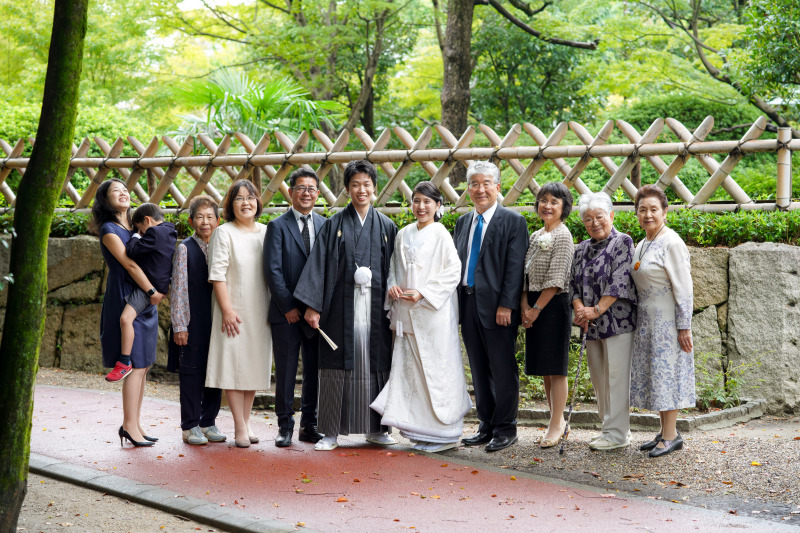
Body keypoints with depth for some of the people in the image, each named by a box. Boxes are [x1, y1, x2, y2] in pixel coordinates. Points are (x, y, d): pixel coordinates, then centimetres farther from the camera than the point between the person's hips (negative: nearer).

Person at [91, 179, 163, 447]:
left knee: (142, 364, 6)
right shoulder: (109, 229, -5)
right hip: (125, 299, -8)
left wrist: (159, 290, -2)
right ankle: (130, 425, -7)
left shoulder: (135, 229, 18)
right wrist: (152, 291, -11)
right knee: (136, 363, -11)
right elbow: (129, 264, -12)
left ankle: (133, 423, 11)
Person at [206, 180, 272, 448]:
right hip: (233, 310, -5)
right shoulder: (224, 233, -5)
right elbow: (217, 274, -9)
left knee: (255, 364, 9)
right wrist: (226, 309, -15)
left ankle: (246, 421, 20)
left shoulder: (266, 232, 9)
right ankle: (239, 427, 0)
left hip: (260, 310, 5)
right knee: (234, 364, -4)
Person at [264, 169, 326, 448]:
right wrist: (287, 307, -11)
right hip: (287, 313, -3)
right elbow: (273, 270, -5)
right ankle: (285, 426, 12)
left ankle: (309, 425, 18)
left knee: (315, 372, 8)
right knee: (285, 372, 2)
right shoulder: (278, 226, 0)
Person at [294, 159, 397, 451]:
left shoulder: (386, 227, 10)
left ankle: (376, 428, 16)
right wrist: (312, 305, -11)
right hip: (342, 306, -2)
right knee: (338, 366, -1)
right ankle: (331, 433, 6)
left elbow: (394, 270, 10)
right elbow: (318, 265, -2)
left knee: (375, 365, 5)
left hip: (375, 307, 2)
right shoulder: (334, 225, 4)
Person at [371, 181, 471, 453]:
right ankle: (419, 428, 12)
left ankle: (442, 433, 4)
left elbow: (453, 272, -9)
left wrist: (423, 293, -14)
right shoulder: (403, 235, 12)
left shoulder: (441, 235, -5)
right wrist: (393, 286, 0)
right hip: (406, 313, 6)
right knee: (409, 369, 4)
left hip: (433, 311, -6)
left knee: (436, 368, -3)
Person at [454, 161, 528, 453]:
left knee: (503, 369, -1)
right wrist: (455, 302, 7)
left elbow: (515, 267, -10)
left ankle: (505, 429, 9)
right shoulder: (463, 222, 15)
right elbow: (456, 263, 15)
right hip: (468, 305, 6)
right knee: (479, 369, 12)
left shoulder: (513, 221, -4)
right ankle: (487, 426, 21)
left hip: (497, 307, -6)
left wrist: (506, 305, -17)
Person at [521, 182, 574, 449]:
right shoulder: (535, 236, 14)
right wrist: (524, 306, 0)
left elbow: (556, 280, -14)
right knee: (544, 368, 11)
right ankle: (558, 421, 20)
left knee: (555, 368, -4)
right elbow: (525, 274, 12)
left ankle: (556, 425, 1)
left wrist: (537, 308, -12)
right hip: (534, 307, 8)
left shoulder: (563, 236, -9)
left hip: (554, 305, -8)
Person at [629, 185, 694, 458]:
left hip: (667, 320, -8)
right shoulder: (642, 246, 13)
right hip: (646, 320, 9)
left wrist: (684, 326, -17)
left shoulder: (672, 243, -13)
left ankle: (671, 435, 2)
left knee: (666, 372, -5)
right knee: (652, 374, 10)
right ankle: (666, 431, 19)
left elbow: (683, 288, -15)